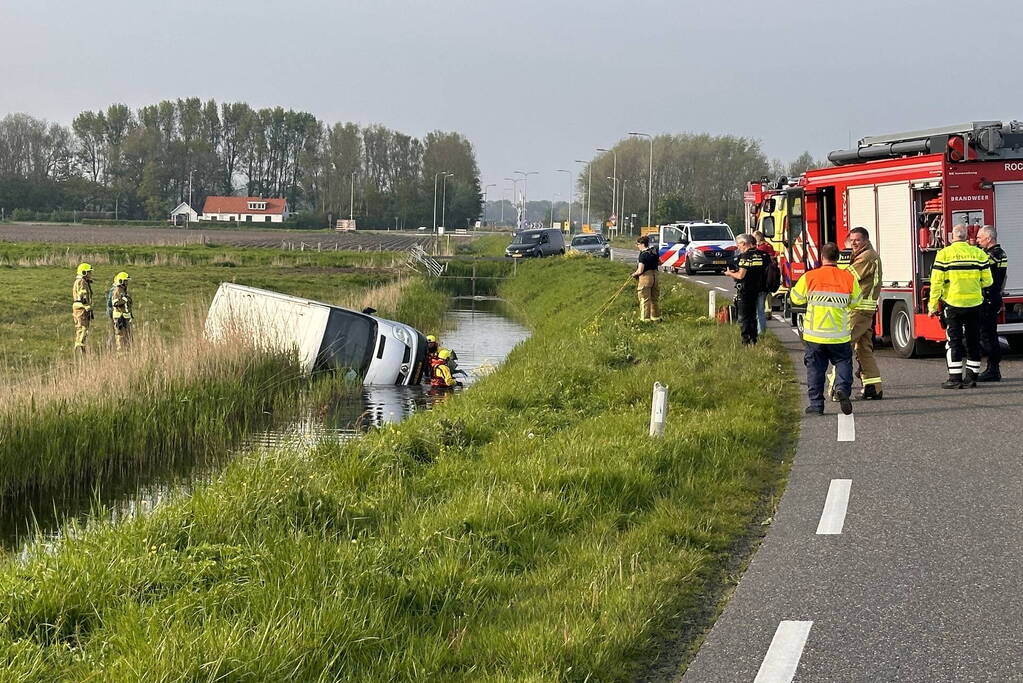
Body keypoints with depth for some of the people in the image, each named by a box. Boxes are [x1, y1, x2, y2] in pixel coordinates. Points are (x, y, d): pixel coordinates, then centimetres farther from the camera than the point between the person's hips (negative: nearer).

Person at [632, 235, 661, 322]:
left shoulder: (643, 254, -19)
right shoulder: (654, 251, 4)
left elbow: (640, 271, -22)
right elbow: (659, 263, 20)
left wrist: (634, 274, -4)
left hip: (645, 277, -8)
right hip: (654, 276, 8)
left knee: (645, 299, 2)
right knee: (653, 299, 18)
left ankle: (646, 319, 5)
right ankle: (655, 317, 26)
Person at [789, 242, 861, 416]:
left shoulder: (809, 277, -7)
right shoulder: (848, 278, -4)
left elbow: (796, 298, 5)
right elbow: (855, 303, 6)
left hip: (814, 335, 0)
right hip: (839, 335, 0)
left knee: (815, 368, 10)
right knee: (843, 362, 14)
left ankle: (816, 404, 10)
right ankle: (842, 388, -12)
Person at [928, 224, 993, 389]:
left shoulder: (944, 254, -6)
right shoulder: (978, 253, 2)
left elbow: (937, 282, -8)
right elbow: (987, 281, 3)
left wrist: (933, 305, -1)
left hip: (953, 303, -2)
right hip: (974, 303, 2)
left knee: (954, 341, 2)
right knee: (973, 340, 11)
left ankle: (955, 378, 0)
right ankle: (971, 376, 14)